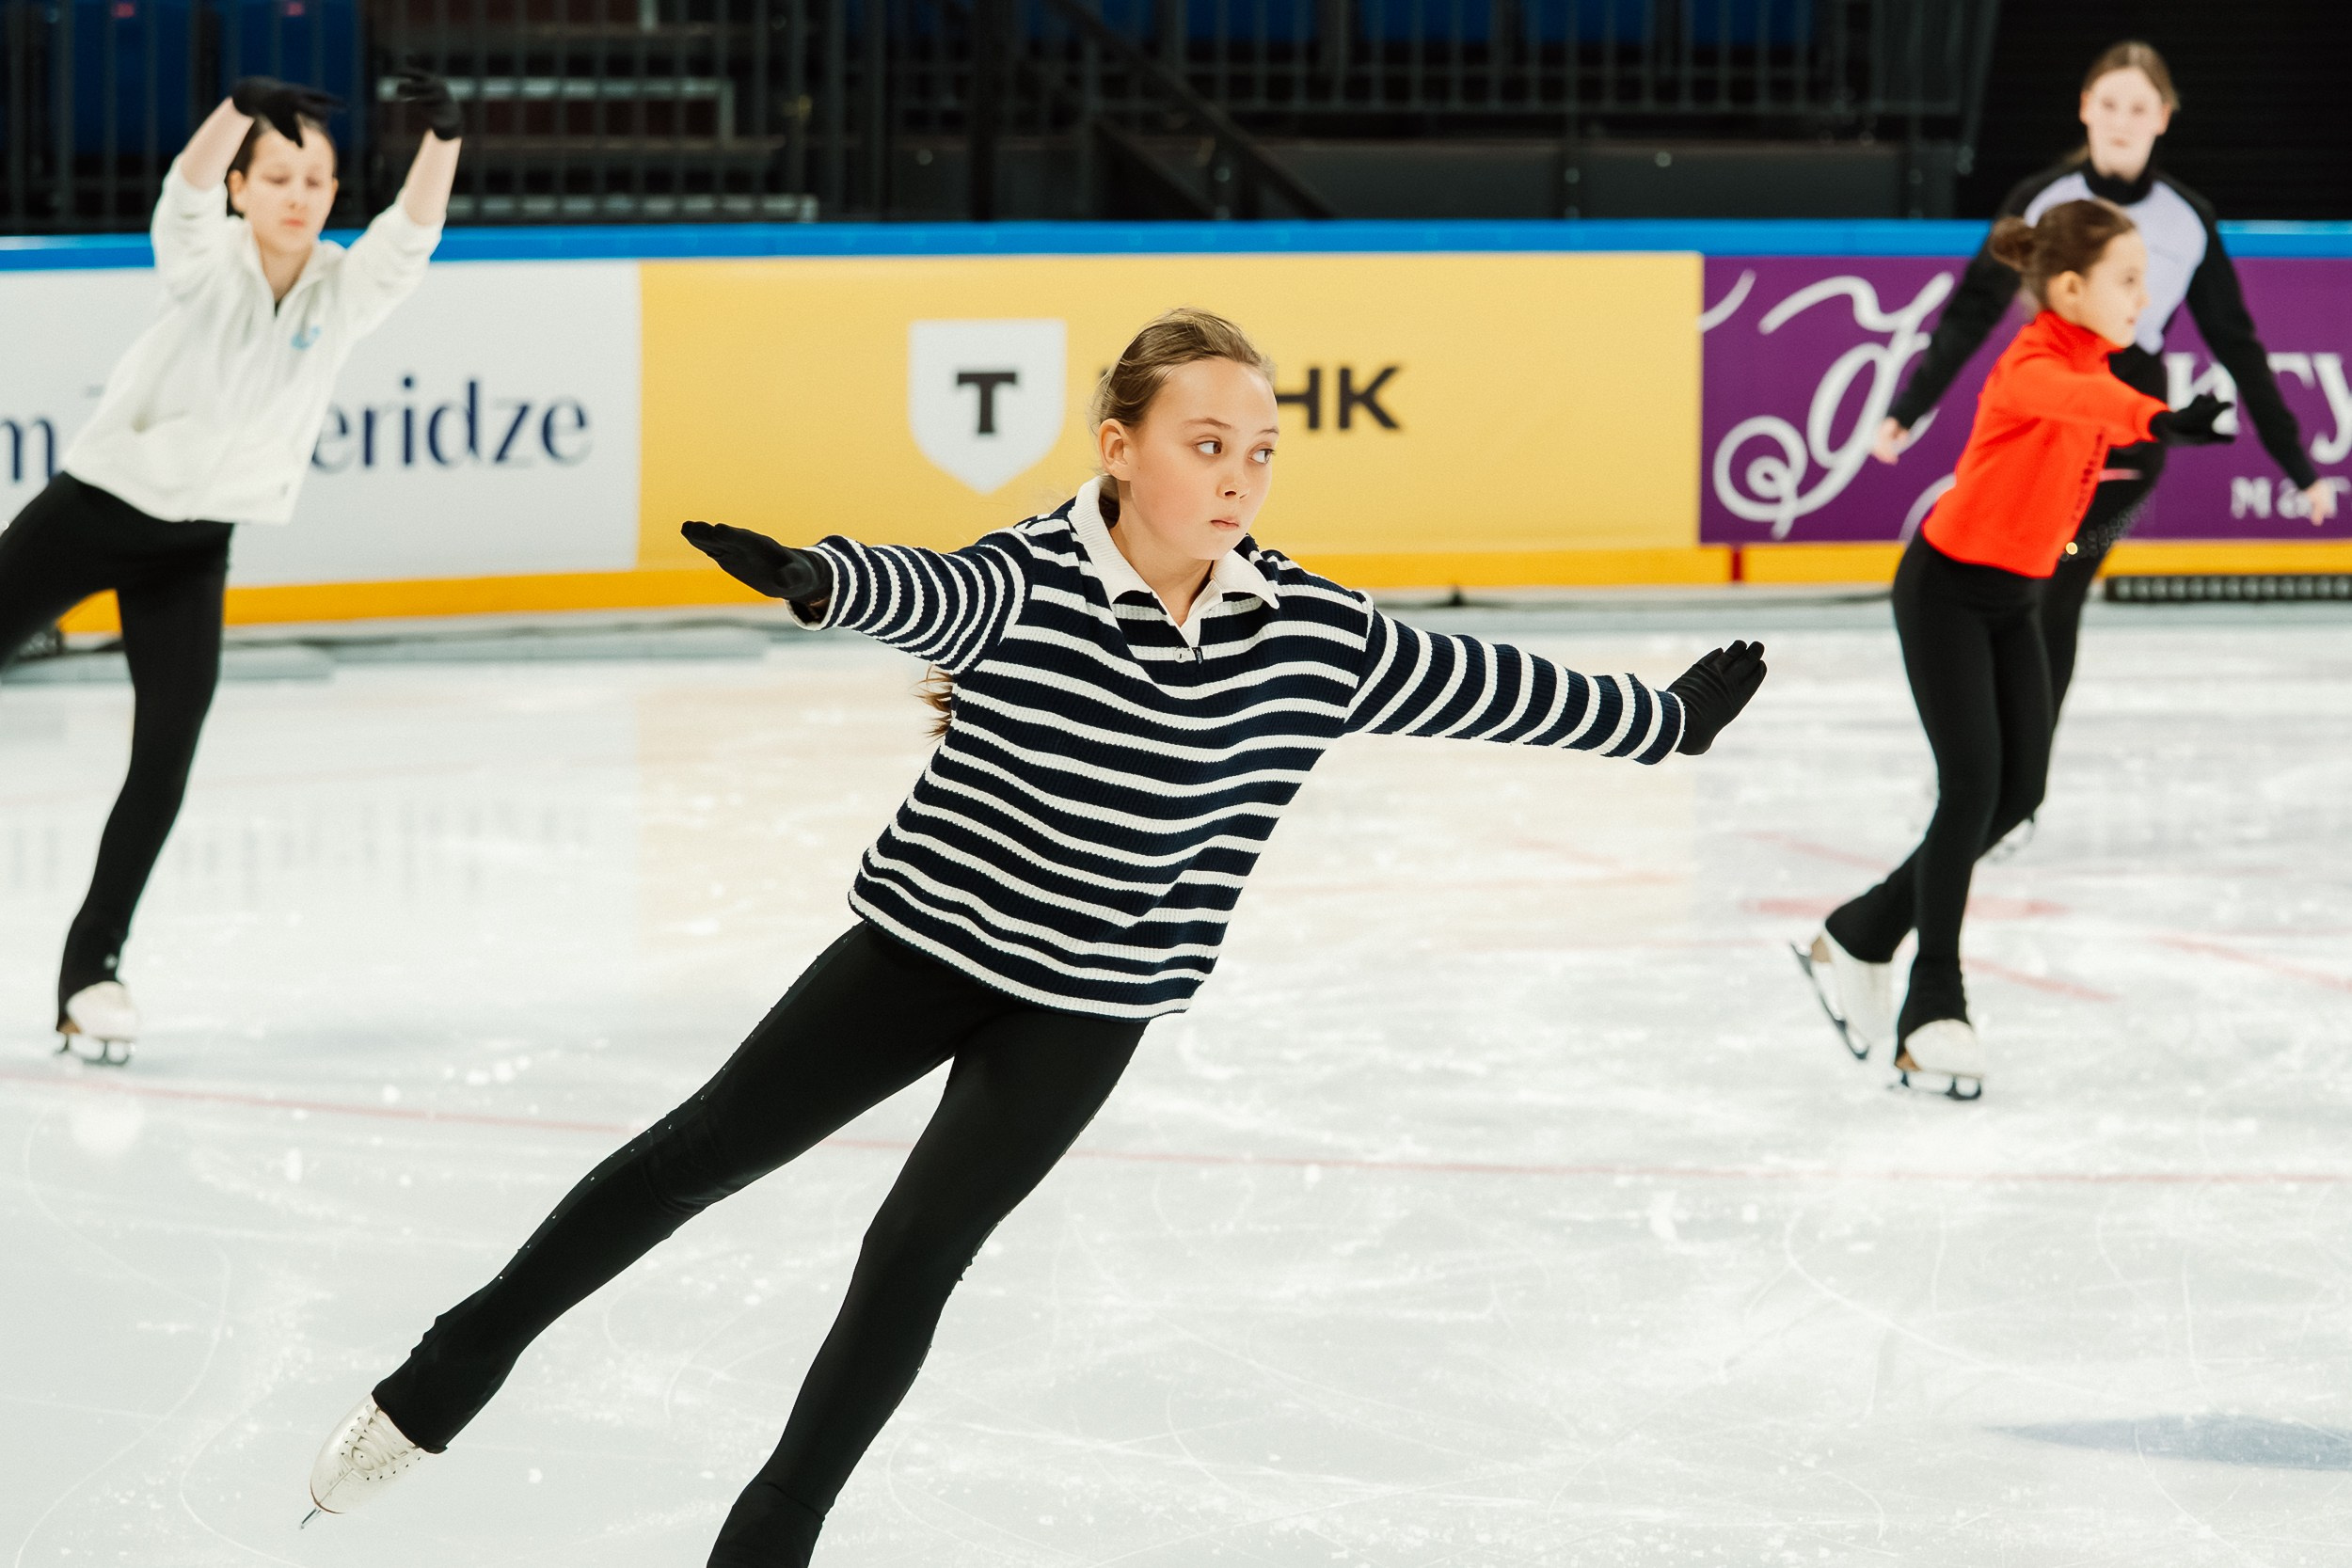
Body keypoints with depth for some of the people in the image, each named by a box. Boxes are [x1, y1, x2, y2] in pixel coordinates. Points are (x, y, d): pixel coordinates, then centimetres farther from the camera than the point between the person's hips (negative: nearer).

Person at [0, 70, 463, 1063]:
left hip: (192, 547, 2)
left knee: (167, 750, -7)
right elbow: (188, 188, -34)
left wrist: (443, 138, -45)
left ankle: (92, 964, 5)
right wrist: (241, 110, -55)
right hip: (89, 508, -2)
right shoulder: (208, 264, -13)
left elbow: (412, 231, -25)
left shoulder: (346, 293, -7)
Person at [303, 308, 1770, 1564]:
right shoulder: (1030, 584, -21)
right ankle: (464, 1363, 17)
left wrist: (1668, 717, 15)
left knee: (916, 1253, -4)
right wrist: (810, 575, -66)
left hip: (1085, 1009, 2)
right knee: (696, 1155, 0)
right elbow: (933, 593, -43)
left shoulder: (1309, 632, -9)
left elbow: (1483, 686, 4)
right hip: (926, 940, -2)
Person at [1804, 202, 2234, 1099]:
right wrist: (2158, 420, -68)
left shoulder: (2092, 362, 1)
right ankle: (1932, 1010, -3)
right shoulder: (2032, 367, -27)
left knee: (2020, 791, 6)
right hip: (1946, 588, -9)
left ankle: (1862, 936, 23)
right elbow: (2073, 400, -50)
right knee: (1972, 785, -12)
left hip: (2017, 596, 9)